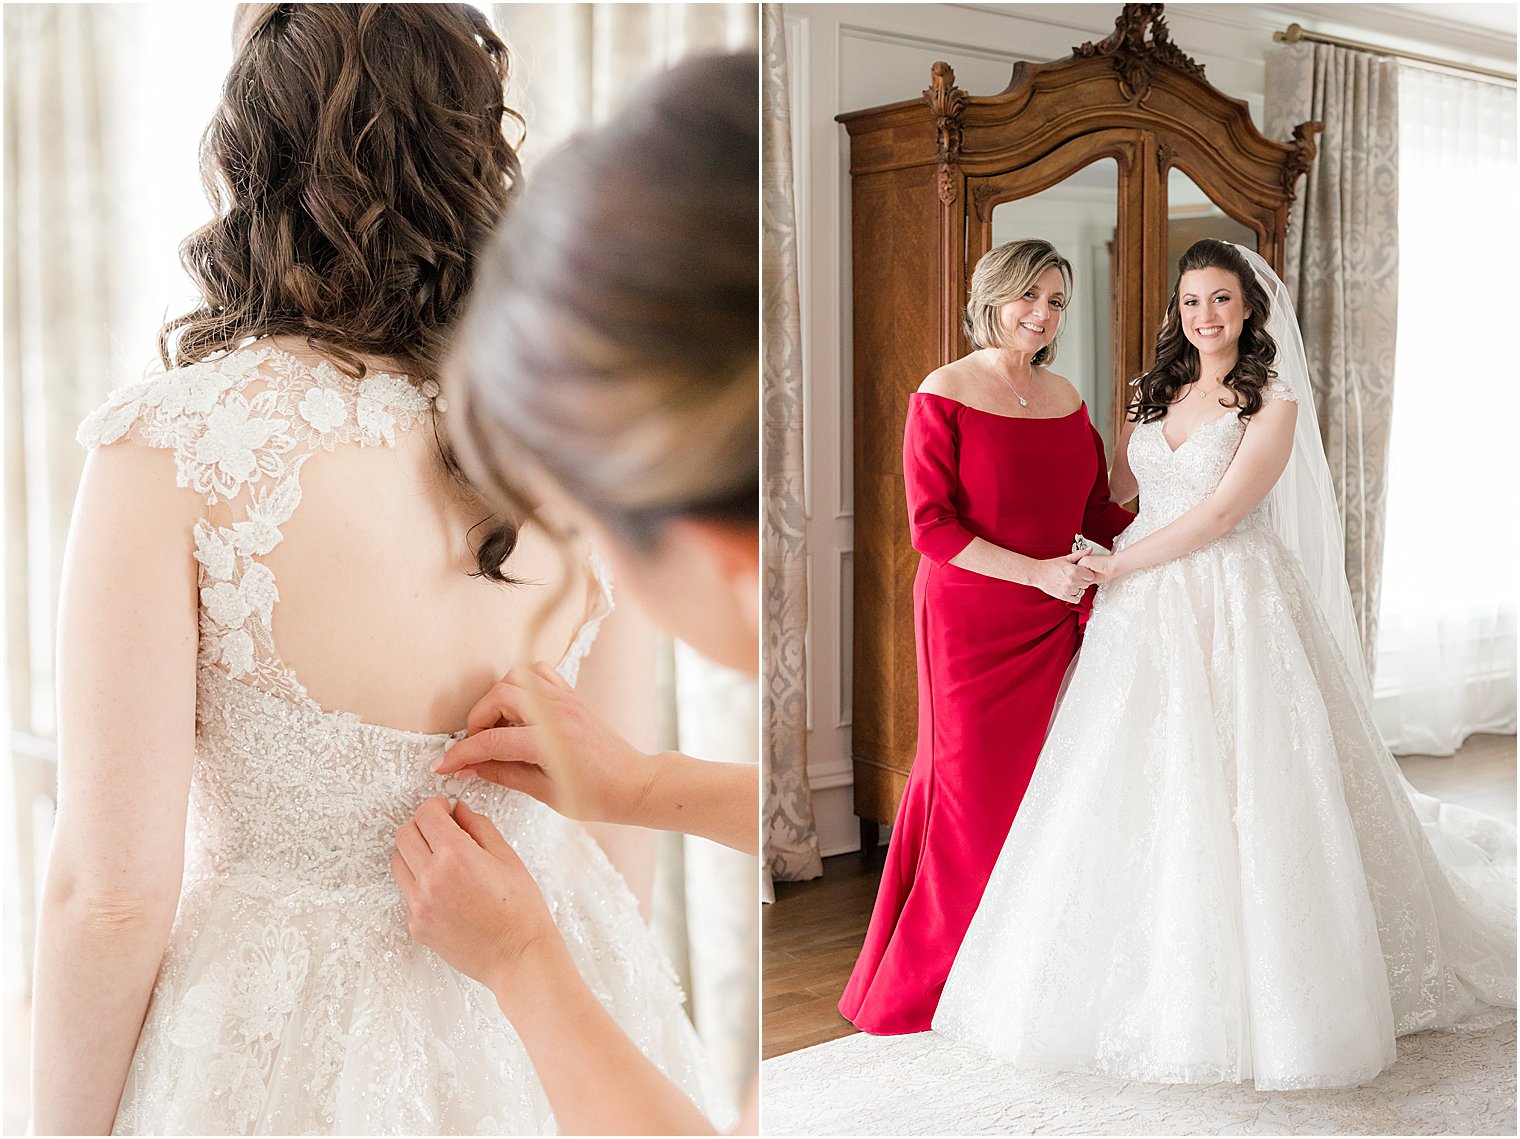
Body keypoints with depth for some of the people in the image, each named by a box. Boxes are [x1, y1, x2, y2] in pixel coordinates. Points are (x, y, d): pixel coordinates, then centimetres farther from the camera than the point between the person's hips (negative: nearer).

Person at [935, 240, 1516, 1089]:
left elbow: (1220, 514, -12)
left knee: (1237, 791, -6)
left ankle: (1261, 988, 9)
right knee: (1141, 793, 3)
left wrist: (1118, 568, -9)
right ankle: (1157, 987, 14)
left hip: (1236, 608, -5)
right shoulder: (1156, 395, 14)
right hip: (1146, 614, 6)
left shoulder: (1275, 404, -4)